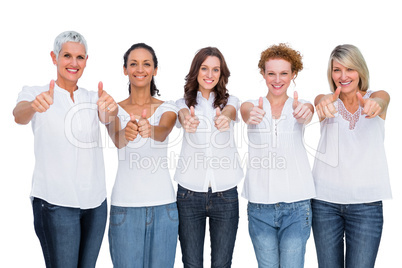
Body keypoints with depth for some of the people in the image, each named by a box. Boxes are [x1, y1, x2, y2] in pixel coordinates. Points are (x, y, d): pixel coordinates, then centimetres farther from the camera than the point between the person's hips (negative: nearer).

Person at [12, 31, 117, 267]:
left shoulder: (93, 98, 10)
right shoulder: (36, 94, 1)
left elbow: (107, 117, -12)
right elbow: (19, 115, -21)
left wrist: (111, 108, -36)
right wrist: (34, 106, -44)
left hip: (95, 201, 4)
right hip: (55, 201, -3)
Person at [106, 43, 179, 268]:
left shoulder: (167, 108, 3)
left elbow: (163, 131, -20)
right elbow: (116, 138, -20)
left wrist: (150, 129, -44)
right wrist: (125, 133, -44)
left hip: (164, 205, 1)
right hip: (125, 204, 0)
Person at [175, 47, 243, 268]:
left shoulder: (229, 101, 8)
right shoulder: (184, 103, 6)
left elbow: (230, 112, -16)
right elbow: (183, 115, -18)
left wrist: (224, 118, -41)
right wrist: (187, 122, -43)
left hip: (225, 193, 1)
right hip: (189, 192, 0)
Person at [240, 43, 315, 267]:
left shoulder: (300, 106, 3)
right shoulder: (252, 106, 3)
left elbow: (307, 113, -21)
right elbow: (247, 112, -21)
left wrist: (304, 112, -45)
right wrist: (252, 115, -46)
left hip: (296, 205, 0)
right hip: (260, 204, 1)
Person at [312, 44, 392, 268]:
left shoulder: (378, 97, 4)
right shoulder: (327, 100, 3)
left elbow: (380, 100, -21)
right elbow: (321, 101, -21)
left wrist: (373, 104, -47)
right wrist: (325, 103, -48)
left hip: (366, 202, 0)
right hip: (325, 201, 1)